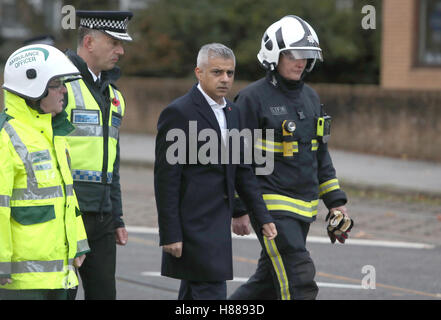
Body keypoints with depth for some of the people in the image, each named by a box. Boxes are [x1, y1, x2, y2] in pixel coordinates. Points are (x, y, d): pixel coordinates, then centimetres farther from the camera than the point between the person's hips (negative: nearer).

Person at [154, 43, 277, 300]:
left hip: (218, 224, 8)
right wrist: (170, 234, -17)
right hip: (194, 227, -8)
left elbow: (242, 170, 18)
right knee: (211, 293, -10)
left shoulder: (232, 112, 13)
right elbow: (166, 177, -14)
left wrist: (263, 217, 11)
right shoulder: (178, 113, -12)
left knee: (193, 296, 13)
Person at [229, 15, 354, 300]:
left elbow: (321, 156, 19)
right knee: (300, 283, -13)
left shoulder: (310, 97, 13)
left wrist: (336, 202, 13)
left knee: (269, 281, 13)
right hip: (271, 206, -7)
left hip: (303, 207, 7)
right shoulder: (253, 98, -9)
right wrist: (240, 210, -11)